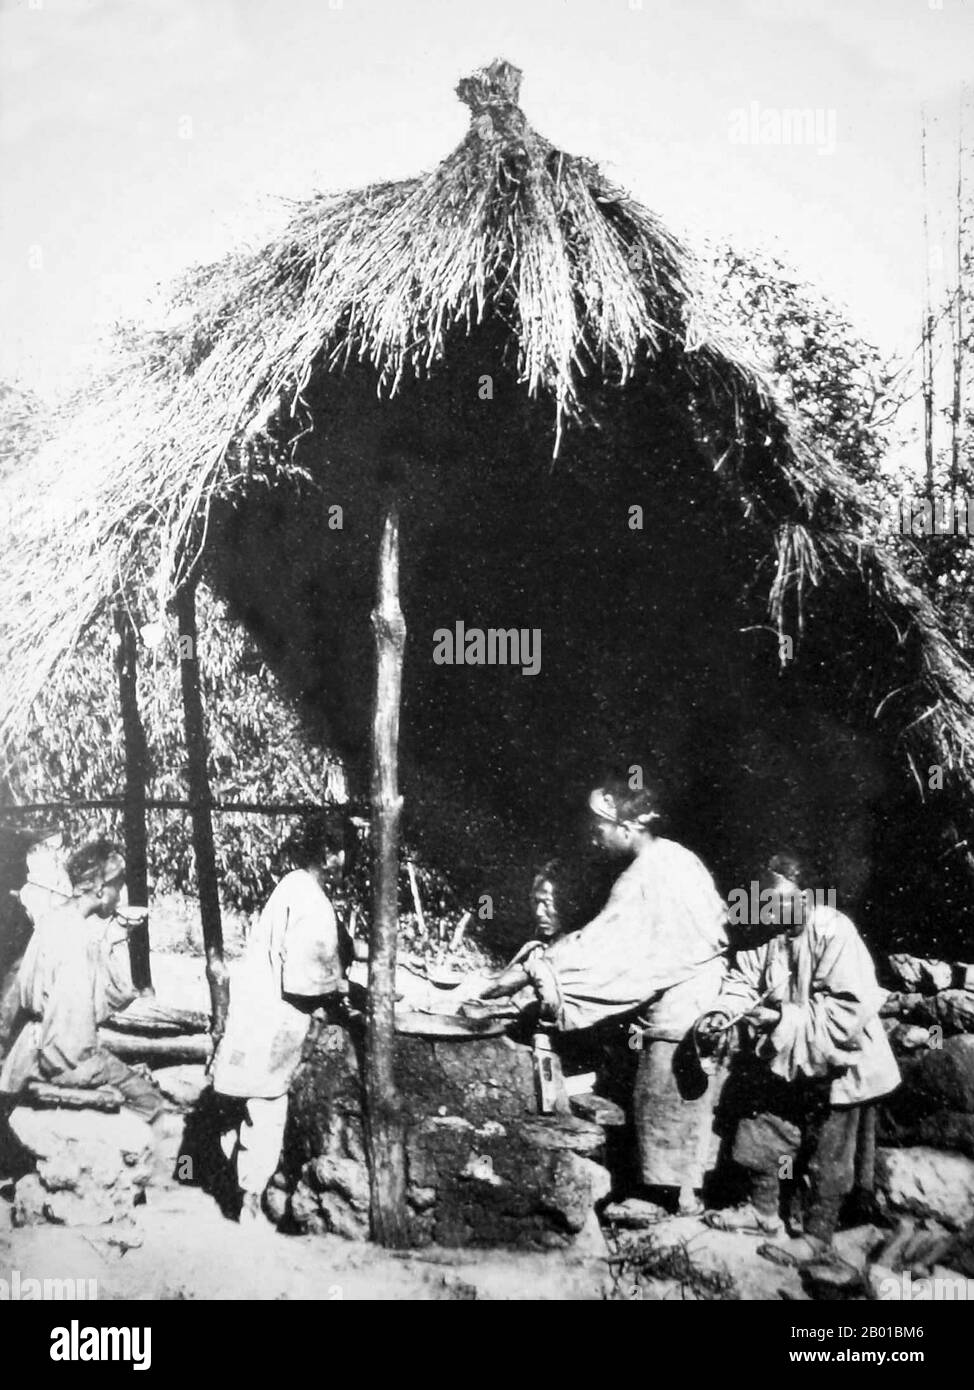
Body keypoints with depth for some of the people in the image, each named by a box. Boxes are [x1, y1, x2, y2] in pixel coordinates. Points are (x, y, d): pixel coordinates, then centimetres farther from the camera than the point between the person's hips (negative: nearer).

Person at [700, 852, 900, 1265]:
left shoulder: (836, 936, -25)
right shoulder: (774, 938, -3)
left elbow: (848, 1009, -31)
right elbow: (745, 977, 2)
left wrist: (785, 1019, -33)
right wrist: (724, 1011, -18)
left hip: (836, 1065, -7)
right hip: (784, 1061, 8)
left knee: (827, 1158, 8)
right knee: (761, 1133, 17)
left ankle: (818, 1237, 23)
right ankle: (763, 1211, 36)